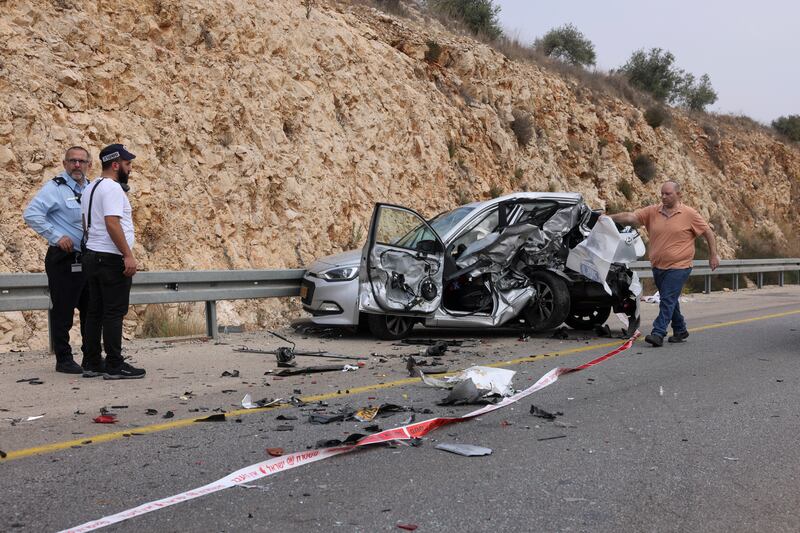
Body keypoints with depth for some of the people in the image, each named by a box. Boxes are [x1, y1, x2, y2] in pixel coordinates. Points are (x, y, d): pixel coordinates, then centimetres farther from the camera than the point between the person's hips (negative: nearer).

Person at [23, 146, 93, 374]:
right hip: (63, 259, -7)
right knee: (63, 311, -1)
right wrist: (56, 236, -20)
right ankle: (63, 360, 9)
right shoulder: (55, 188, -8)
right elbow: (30, 214, -18)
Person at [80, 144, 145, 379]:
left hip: (92, 255, 10)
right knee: (114, 313, -7)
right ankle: (115, 366, -6)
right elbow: (112, 223, -23)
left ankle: (93, 364, 14)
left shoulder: (90, 189, 17)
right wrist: (128, 255, -23)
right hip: (111, 258, -10)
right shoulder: (112, 188, -14)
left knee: (95, 312, 10)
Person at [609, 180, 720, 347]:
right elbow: (631, 217, -7)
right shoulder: (652, 211, 3)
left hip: (679, 267, -5)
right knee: (670, 300, 16)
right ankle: (680, 331, 32)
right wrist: (609, 218, -21)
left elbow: (708, 232, 4)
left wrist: (713, 255, 4)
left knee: (668, 300, -13)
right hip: (658, 266, 5)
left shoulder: (689, 214, -5)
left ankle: (658, 334, -16)